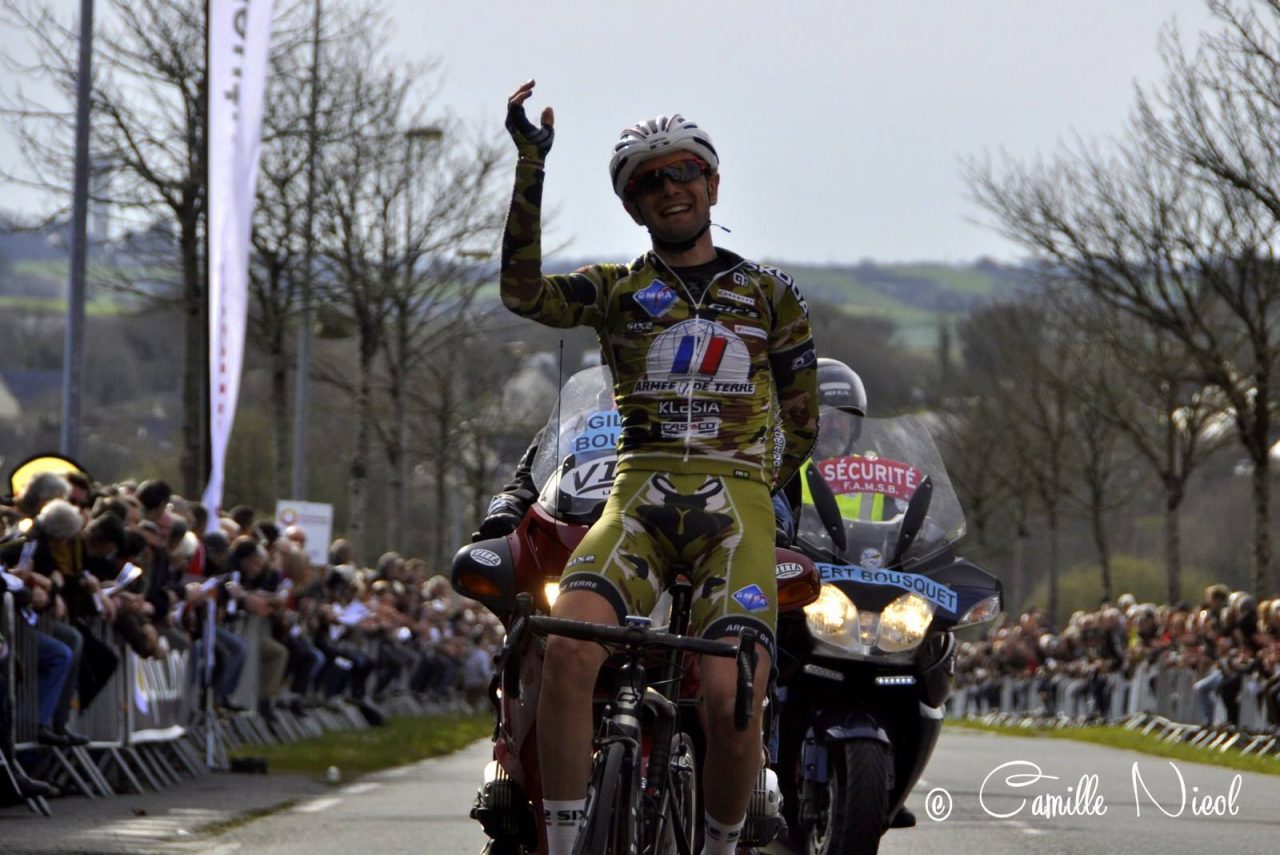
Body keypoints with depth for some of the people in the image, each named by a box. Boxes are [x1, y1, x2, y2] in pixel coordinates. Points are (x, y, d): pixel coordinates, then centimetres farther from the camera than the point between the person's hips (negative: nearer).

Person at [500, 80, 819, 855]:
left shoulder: (771, 294, 18)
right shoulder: (616, 290, 16)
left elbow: (802, 425, 21)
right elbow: (523, 292, -4)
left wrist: (759, 488, 8)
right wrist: (531, 166, -10)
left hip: (737, 503, 0)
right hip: (640, 496, 0)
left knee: (729, 696, -23)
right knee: (568, 645, -29)